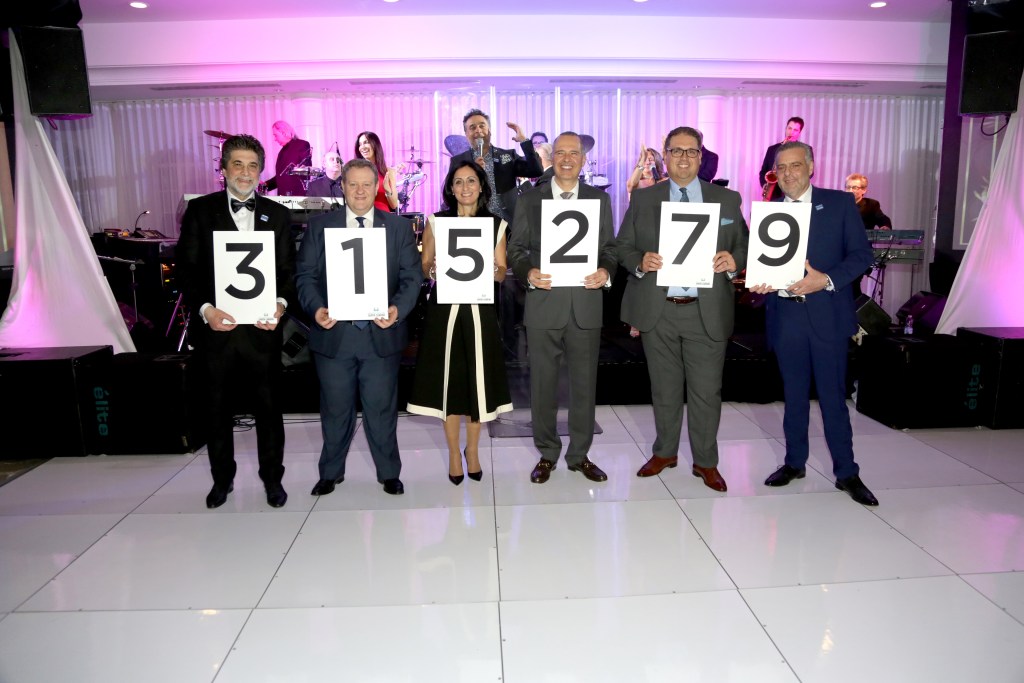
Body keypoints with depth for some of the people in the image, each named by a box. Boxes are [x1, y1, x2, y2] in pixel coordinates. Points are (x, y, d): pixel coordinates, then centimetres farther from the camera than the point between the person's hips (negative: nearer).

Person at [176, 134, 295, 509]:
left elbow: (288, 270, 6)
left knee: (269, 407, 9)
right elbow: (186, 268, 0)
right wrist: (204, 308, -14)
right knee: (217, 408, 13)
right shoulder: (200, 210, 4)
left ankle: (272, 477, 26)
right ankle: (222, 478, 31)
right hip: (216, 327, 0)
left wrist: (281, 303, -13)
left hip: (262, 328, 0)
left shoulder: (277, 214, 8)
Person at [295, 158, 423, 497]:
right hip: (333, 334, 1)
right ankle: (331, 472, 30)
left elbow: (412, 276, 2)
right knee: (335, 409, 12)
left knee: (382, 408, 8)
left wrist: (398, 309, -16)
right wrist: (316, 308, -15)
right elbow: (305, 274, 3)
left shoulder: (399, 227, 6)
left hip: (381, 333, 0)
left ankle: (389, 473, 25)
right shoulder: (319, 225, 7)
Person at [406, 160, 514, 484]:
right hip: (444, 310, 0)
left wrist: (493, 271, -12)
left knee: (478, 380, 5)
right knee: (448, 380, 3)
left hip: (480, 310, 1)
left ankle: (472, 450, 25)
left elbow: (502, 271, 9)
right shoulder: (435, 222, 5)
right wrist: (433, 271, -14)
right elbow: (423, 265, 8)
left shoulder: (496, 225, 6)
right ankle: (453, 452, 20)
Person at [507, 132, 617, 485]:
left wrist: (606, 271, -11)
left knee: (584, 383, 8)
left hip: (586, 304, 1)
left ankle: (579, 455, 23)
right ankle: (547, 454, 23)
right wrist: (529, 273, -14)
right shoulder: (529, 200, 6)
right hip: (544, 303, -1)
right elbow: (516, 248, 5)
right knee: (543, 384, 7)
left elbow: (610, 247, 9)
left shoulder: (600, 199, 10)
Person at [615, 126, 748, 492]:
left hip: (707, 311, 0)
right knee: (664, 388, 13)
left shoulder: (727, 199, 7)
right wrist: (640, 262, -15)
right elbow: (623, 246, 5)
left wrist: (734, 261, -15)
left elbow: (744, 245, 7)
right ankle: (664, 452, 30)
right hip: (657, 310, 1)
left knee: (706, 391, 4)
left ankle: (706, 462, 21)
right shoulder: (642, 198, 6)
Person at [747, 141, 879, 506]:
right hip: (786, 316, 3)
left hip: (827, 315, -3)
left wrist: (826, 280, -18)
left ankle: (846, 472, 14)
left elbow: (862, 254, -4)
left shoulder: (839, 203, 1)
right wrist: (761, 283, -12)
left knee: (833, 396, 2)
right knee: (794, 394, 13)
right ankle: (794, 462, 26)